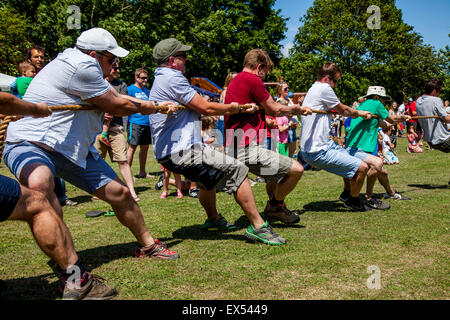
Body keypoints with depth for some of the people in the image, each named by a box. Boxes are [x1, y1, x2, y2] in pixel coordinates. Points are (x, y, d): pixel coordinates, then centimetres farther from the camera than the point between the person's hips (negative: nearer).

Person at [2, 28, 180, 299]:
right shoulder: (81, 65, -19)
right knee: (39, 182, -43)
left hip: (72, 149, 10)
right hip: (29, 144, -10)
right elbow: (115, 106, -10)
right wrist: (146, 108, 7)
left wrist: (157, 105, 21)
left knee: (120, 193, 7)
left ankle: (147, 245, 28)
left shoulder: (85, 66, 13)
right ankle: (71, 270, -44)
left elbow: (114, 98, 21)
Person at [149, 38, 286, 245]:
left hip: (168, 153, 11)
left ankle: (213, 220, 46)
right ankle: (258, 227, -9)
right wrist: (233, 108, 4)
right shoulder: (172, 78, -12)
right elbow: (206, 108, -14)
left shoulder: (161, 79, 21)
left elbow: (194, 110, 25)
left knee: (209, 176, 33)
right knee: (238, 172, -10)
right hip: (181, 151, -11)